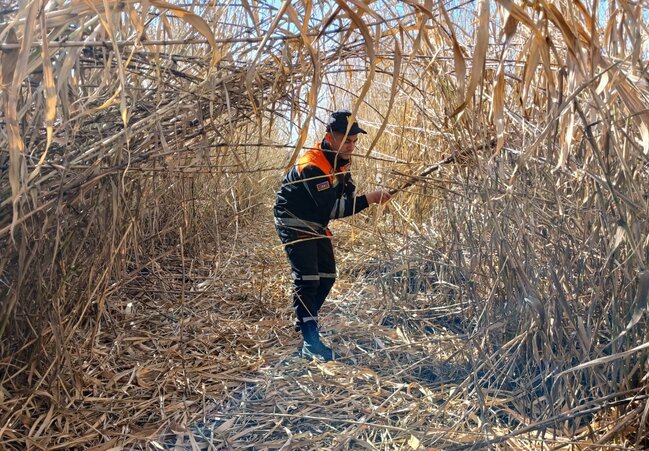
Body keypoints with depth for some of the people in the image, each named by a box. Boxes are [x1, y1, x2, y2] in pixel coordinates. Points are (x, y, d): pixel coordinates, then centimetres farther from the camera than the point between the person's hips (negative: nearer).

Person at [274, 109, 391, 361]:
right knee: (307, 278, -17)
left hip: (316, 225, 9)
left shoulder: (341, 160, -1)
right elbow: (331, 208, -34)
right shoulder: (312, 166, -30)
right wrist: (369, 199, -36)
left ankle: (304, 322, 28)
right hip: (294, 223, -9)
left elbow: (347, 194, 10)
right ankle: (311, 343, -17)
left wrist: (352, 198, -13)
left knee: (327, 277, 10)